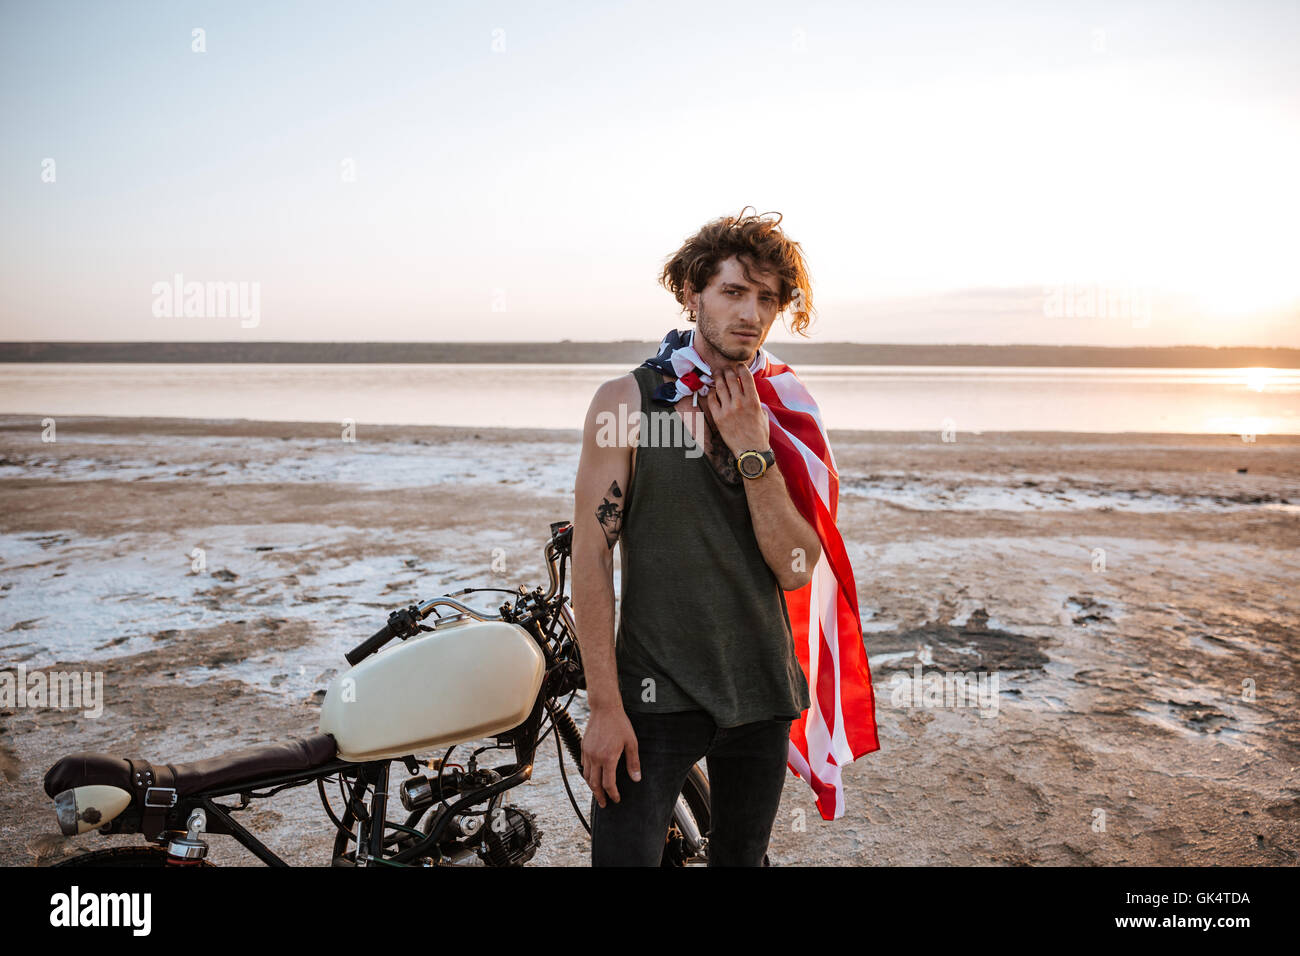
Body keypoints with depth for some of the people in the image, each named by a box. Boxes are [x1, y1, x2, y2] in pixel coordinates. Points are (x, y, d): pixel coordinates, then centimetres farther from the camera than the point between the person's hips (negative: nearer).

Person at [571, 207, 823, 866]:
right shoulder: (627, 402, -7)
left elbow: (794, 570, -5)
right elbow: (591, 556, -11)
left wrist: (750, 449, -15)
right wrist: (604, 705, -14)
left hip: (764, 696, 4)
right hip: (655, 693, -4)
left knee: (742, 857, 20)